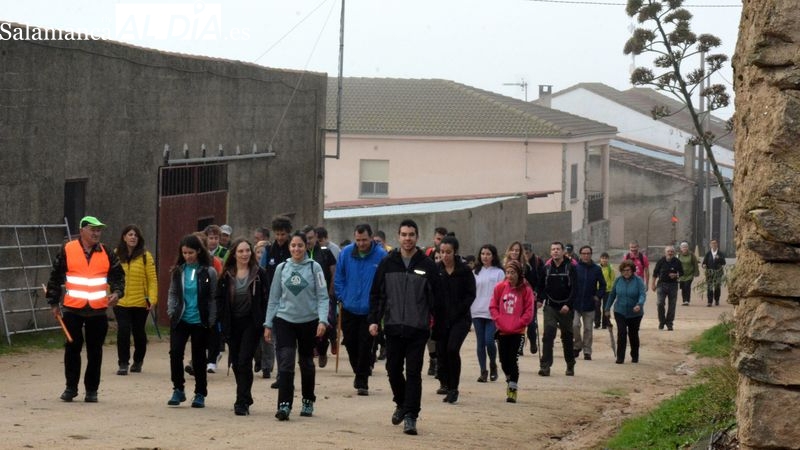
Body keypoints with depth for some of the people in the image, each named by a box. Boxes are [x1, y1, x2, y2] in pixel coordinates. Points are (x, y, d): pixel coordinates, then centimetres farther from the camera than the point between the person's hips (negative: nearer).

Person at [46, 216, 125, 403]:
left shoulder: (106, 254, 6)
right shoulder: (67, 251, -1)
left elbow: (118, 276, 12)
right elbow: (55, 277, 4)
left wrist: (117, 293, -7)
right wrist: (54, 303, 3)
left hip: (98, 310, 2)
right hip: (73, 309, -2)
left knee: (95, 351, 5)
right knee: (72, 348, 1)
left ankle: (92, 389, 13)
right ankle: (71, 387, 13)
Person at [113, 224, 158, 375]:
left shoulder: (145, 256, -2)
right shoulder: (116, 255, 2)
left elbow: (152, 279, -2)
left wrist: (152, 298, -10)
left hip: (140, 303, 0)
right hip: (121, 302, 0)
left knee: (139, 333, 11)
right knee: (123, 331, -10)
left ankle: (138, 361, 30)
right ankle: (123, 364, -1)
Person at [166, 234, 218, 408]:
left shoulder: (208, 272, -5)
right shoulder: (178, 271, 4)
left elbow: (213, 298, -2)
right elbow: (172, 293, 12)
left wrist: (211, 321, -6)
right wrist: (172, 312, 0)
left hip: (200, 321, -2)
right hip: (180, 320, 2)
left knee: (199, 358, 5)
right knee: (175, 352, -9)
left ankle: (200, 394, 16)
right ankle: (178, 390, 5)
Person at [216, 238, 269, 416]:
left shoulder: (258, 274, -2)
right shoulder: (227, 275, 5)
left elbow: (265, 299, -2)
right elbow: (220, 298, 8)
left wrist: (263, 321, -9)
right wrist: (223, 319, -3)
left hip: (251, 323, -3)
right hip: (232, 324, 4)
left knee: (244, 362, -11)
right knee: (236, 363, 9)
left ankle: (242, 402, -10)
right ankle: (245, 398, 24)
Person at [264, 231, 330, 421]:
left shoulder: (314, 268, -4)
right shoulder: (282, 268, 4)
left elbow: (323, 297, -5)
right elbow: (274, 298, 9)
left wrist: (323, 320, -17)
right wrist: (268, 324, 6)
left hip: (308, 321, -1)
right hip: (284, 320, 1)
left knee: (306, 363, 12)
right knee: (285, 363, -11)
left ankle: (308, 402, 28)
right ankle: (284, 405, -14)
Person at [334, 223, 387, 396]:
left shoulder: (381, 255, -12)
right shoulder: (346, 253, -2)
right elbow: (338, 278, 9)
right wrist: (343, 297, 1)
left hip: (370, 310, -4)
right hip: (349, 309, 4)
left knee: (366, 346, -4)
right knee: (350, 343, 11)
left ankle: (362, 381, 6)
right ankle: (359, 374, 33)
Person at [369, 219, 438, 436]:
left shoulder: (427, 265, 0)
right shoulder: (387, 263, 4)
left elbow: (436, 296, 3)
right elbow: (376, 293, 7)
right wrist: (374, 319, -2)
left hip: (418, 328, -2)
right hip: (393, 327, 2)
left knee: (413, 373, -5)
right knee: (393, 369, 10)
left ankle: (411, 416, -4)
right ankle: (401, 404, 33)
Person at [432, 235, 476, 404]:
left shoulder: (464, 271, -2)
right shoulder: (436, 270, 2)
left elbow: (471, 295, -2)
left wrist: (458, 311, -11)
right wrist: (433, 313, -8)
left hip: (459, 319, -3)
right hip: (441, 318, 3)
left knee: (452, 349, -18)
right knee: (441, 351, 6)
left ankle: (453, 388, -10)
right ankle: (445, 383, 28)